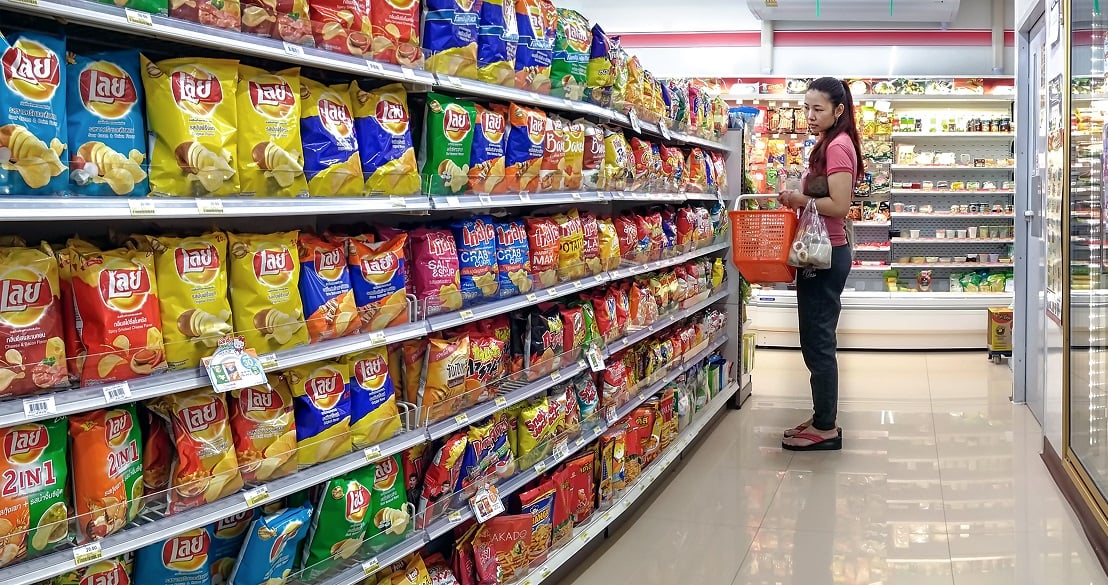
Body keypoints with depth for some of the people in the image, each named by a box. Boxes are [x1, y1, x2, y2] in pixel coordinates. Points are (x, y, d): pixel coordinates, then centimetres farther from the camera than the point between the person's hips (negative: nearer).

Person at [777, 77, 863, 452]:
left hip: (826, 255, -10)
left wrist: (800, 199, -13)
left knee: (817, 341, -3)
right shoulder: (831, 144, 16)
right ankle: (823, 418, 25)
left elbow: (839, 206, -22)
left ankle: (825, 429, 6)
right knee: (817, 341, 16)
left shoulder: (837, 146, -15)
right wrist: (797, 199, 3)